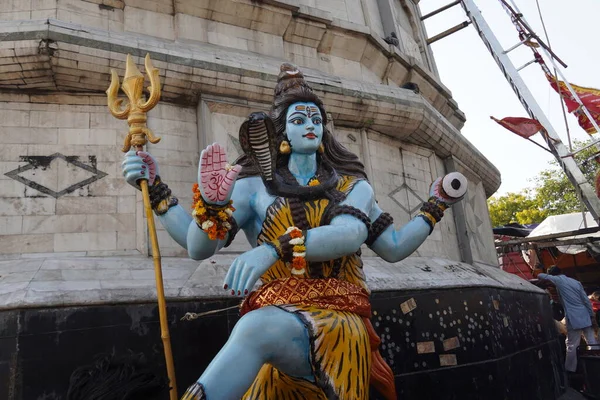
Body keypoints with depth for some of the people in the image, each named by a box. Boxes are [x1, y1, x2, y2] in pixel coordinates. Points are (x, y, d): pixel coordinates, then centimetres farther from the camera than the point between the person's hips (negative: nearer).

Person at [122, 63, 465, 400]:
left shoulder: (354, 186, 15)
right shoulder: (255, 186, 12)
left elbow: (394, 247, 2)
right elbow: (199, 247, 3)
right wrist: (155, 188, -8)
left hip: (338, 322, 1)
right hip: (272, 317, 0)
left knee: (257, 328, -33)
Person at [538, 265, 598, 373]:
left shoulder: (558, 280, -3)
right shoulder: (576, 281, 12)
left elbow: (540, 275, 3)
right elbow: (586, 300, 9)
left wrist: (548, 277, 24)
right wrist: (592, 316, 11)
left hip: (573, 319, -6)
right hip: (586, 317, 6)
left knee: (572, 346, 0)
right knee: (592, 343, 10)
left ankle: (570, 370, 5)